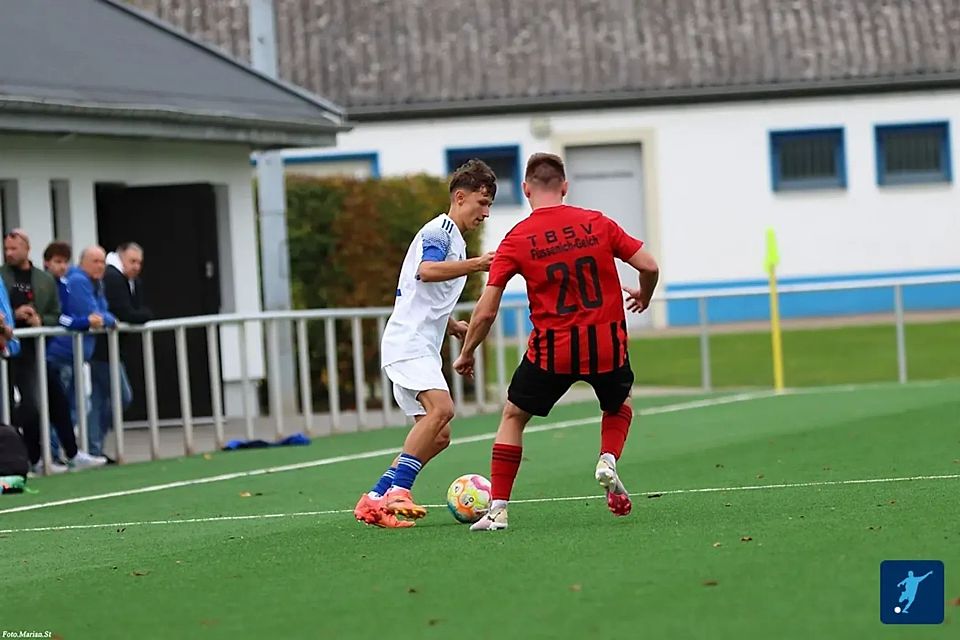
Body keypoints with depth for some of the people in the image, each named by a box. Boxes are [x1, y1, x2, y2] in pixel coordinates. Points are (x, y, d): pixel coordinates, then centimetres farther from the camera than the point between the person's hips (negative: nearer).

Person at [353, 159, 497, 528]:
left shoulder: (453, 238, 23)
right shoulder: (438, 231, -8)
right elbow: (426, 271, -31)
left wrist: (454, 326, 17)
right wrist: (476, 264, -36)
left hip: (422, 348, 10)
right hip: (408, 342, -10)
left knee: (438, 435, 6)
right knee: (441, 407, -28)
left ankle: (375, 500, 6)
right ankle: (397, 490, -30)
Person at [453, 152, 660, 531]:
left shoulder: (517, 240, -5)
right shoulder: (597, 224, -1)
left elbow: (485, 312, -6)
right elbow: (648, 266, -1)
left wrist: (466, 354, 10)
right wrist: (643, 297, 21)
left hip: (552, 349, -1)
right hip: (607, 344, 2)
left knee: (513, 417, 18)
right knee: (620, 403, 31)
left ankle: (497, 509, 10)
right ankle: (609, 460, 3)